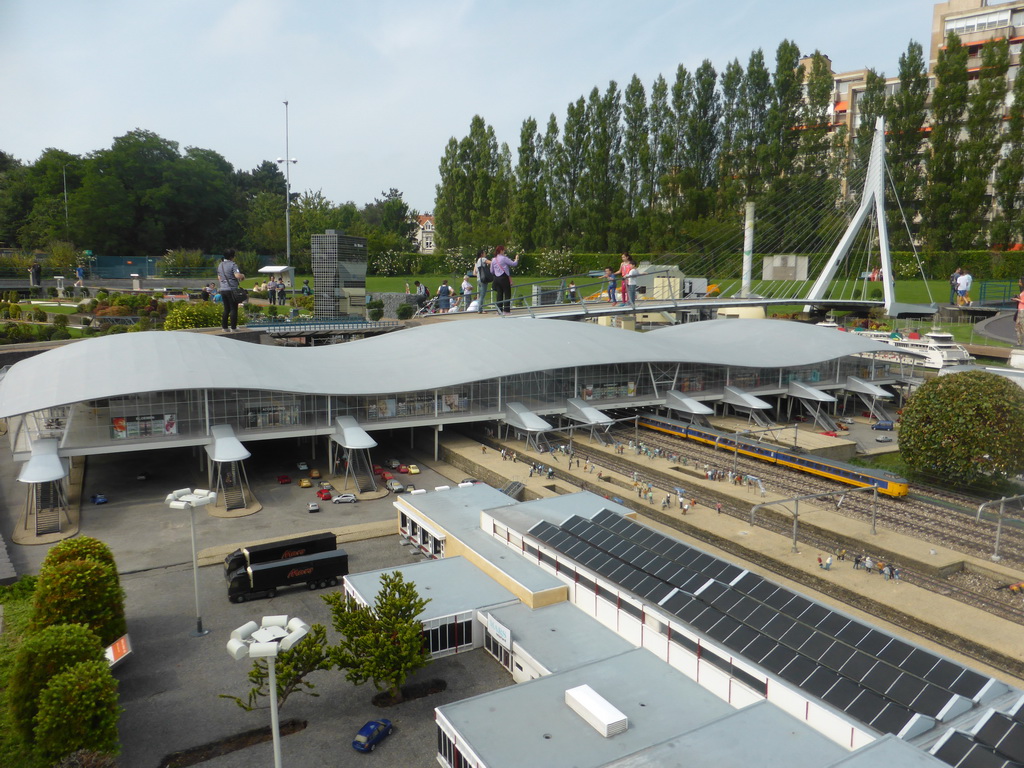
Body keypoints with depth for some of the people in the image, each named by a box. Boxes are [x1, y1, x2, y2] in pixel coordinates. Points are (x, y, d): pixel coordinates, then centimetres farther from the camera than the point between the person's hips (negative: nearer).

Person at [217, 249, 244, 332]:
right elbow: (237, 275, -23)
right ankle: (233, 328, -1)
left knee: (226, 309, 14)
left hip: (222, 289, 7)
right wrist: (243, 276, -3)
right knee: (233, 309, -1)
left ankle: (224, 326, 13)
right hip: (232, 289, -7)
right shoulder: (232, 264, -11)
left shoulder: (220, 265, 14)